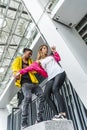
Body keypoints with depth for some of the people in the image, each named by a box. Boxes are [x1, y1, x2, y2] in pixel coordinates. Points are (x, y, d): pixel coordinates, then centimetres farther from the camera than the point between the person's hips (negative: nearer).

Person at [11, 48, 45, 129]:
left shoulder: (30, 61, 30)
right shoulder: (18, 60, 18)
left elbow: (34, 70, 16)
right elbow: (14, 67, 1)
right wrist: (16, 74, -20)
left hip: (33, 82, 5)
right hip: (25, 82, -5)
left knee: (41, 95, -17)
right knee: (28, 97, -28)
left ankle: (39, 119, -11)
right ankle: (24, 122, -23)